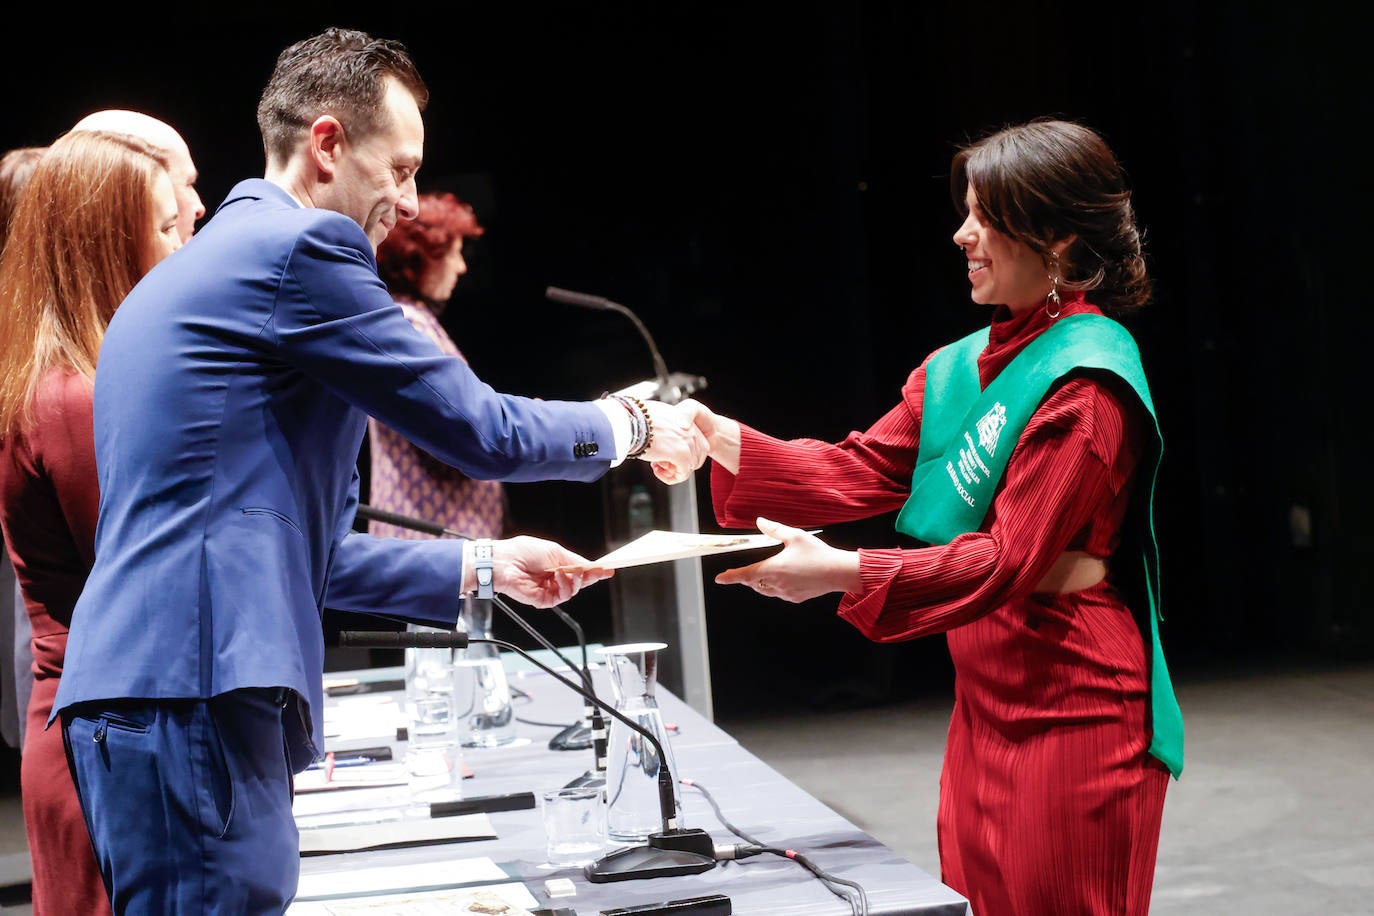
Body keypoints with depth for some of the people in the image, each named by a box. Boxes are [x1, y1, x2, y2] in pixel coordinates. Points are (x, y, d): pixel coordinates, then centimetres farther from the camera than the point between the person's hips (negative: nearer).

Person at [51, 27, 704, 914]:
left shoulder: (197, 268, 25)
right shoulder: (303, 245, -7)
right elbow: (481, 430, -5)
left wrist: (484, 565, 29)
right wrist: (633, 424, 12)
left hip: (140, 697, 11)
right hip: (190, 701, -10)